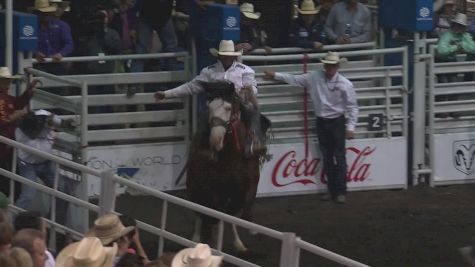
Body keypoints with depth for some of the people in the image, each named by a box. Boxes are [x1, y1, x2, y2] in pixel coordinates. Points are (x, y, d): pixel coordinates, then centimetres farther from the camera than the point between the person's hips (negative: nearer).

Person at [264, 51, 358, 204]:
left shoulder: (345, 84, -12)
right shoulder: (315, 78, -2)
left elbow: (352, 107, -8)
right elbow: (296, 79, 10)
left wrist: (350, 127, -12)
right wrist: (276, 76, 10)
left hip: (337, 122, -4)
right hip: (321, 122, 4)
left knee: (339, 157, -5)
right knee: (327, 158, 9)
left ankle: (341, 192, -2)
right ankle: (332, 190, 15)